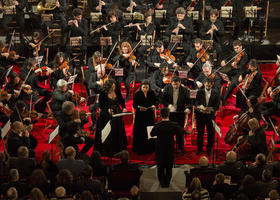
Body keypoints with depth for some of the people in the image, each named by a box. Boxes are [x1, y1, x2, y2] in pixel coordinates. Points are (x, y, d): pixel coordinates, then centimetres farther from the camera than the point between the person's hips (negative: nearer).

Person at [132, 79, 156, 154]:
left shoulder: (152, 93, -2)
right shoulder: (137, 94, -9)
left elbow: (154, 102, 10)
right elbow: (134, 105, -6)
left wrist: (153, 106, -12)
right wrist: (139, 107, -25)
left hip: (149, 115, 2)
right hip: (140, 116, -2)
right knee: (140, 133, -1)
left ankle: (149, 149, 16)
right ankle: (139, 149, 11)